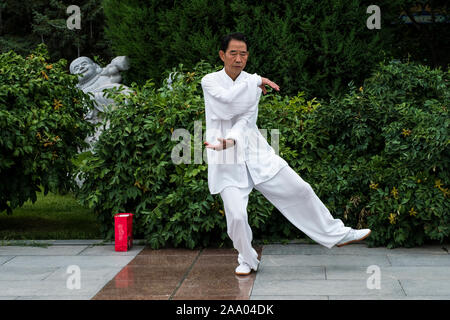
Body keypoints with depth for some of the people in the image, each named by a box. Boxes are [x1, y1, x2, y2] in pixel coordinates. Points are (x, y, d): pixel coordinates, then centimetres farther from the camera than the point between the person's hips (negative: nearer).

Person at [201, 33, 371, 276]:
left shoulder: (252, 83, 5)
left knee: (300, 191, 4)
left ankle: (336, 233, 20)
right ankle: (246, 260, 14)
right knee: (236, 215, -13)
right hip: (226, 163, -3)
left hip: (255, 154, 4)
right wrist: (256, 82, -13)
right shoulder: (210, 81, -3)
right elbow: (228, 102, -22)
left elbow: (247, 118, -7)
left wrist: (231, 140, -26)